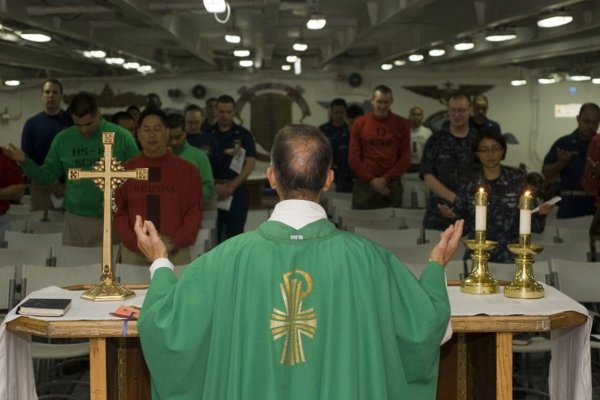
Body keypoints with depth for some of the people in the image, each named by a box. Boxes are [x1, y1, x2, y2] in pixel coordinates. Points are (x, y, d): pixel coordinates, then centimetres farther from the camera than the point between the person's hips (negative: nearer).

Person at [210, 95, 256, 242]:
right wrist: (214, 186, -11)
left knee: (235, 234, 0)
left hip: (237, 191, -1)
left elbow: (250, 164, -3)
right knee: (214, 234, 3)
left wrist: (231, 187, -11)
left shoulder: (243, 135, 3)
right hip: (213, 191, 1)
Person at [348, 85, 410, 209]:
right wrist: (371, 180, -8)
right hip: (364, 185, 0)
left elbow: (405, 158, 2)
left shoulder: (401, 124, 5)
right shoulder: (360, 123, 4)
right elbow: (353, 158, 1)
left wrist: (386, 179, -8)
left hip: (392, 186, 0)